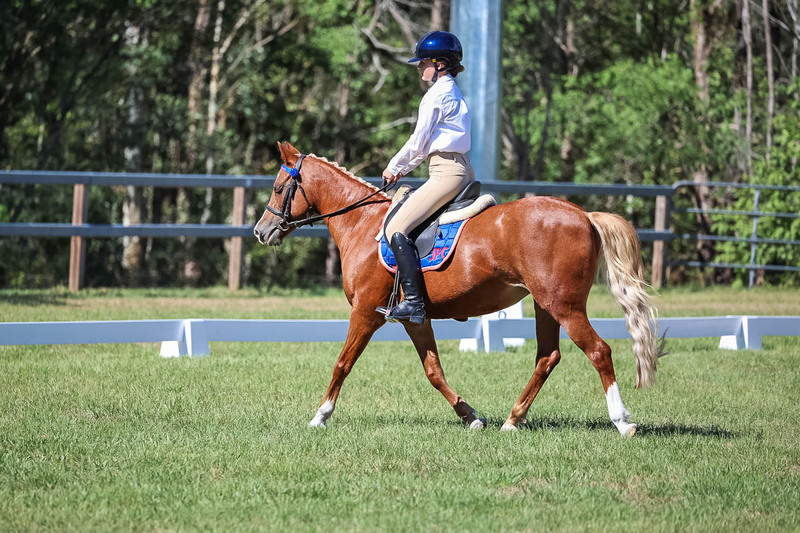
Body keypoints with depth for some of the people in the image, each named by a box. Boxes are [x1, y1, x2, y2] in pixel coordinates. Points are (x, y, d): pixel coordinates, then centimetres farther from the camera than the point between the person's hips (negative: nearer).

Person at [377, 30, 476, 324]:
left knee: (397, 229, -16)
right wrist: (403, 169, 20)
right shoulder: (452, 93, 20)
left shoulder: (437, 95, -10)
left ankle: (413, 302, -26)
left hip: (446, 173, -11)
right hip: (462, 170, 11)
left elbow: (418, 142, -10)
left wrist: (394, 168, 4)